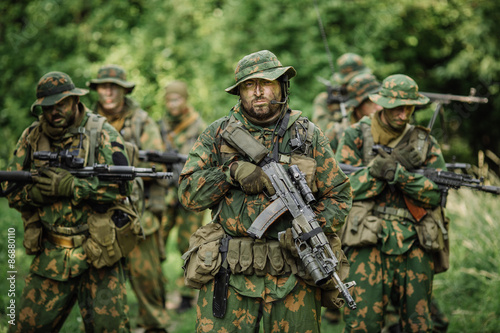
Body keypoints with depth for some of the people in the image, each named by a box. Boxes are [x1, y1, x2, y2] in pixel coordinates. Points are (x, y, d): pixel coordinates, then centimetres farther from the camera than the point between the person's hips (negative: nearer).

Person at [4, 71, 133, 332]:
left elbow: (120, 189, -15)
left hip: (96, 251, -3)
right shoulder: (32, 137, 7)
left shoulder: (102, 134, -6)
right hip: (50, 254, 4)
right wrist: (38, 191, -15)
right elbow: (12, 192, 7)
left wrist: (69, 186, -20)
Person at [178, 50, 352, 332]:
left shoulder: (309, 136, 7)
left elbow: (339, 195, 8)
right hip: (229, 274, 0)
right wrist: (231, 171, -14)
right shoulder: (218, 135, 6)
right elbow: (189, 194, 1)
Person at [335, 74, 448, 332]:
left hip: (416, 245, 3)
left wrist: (399, 173, -15)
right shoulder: (356, 136, 7)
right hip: (369, 242, -3)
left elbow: (435, 194, 1)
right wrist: (386, 163, -11)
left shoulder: (425, 143, 13)